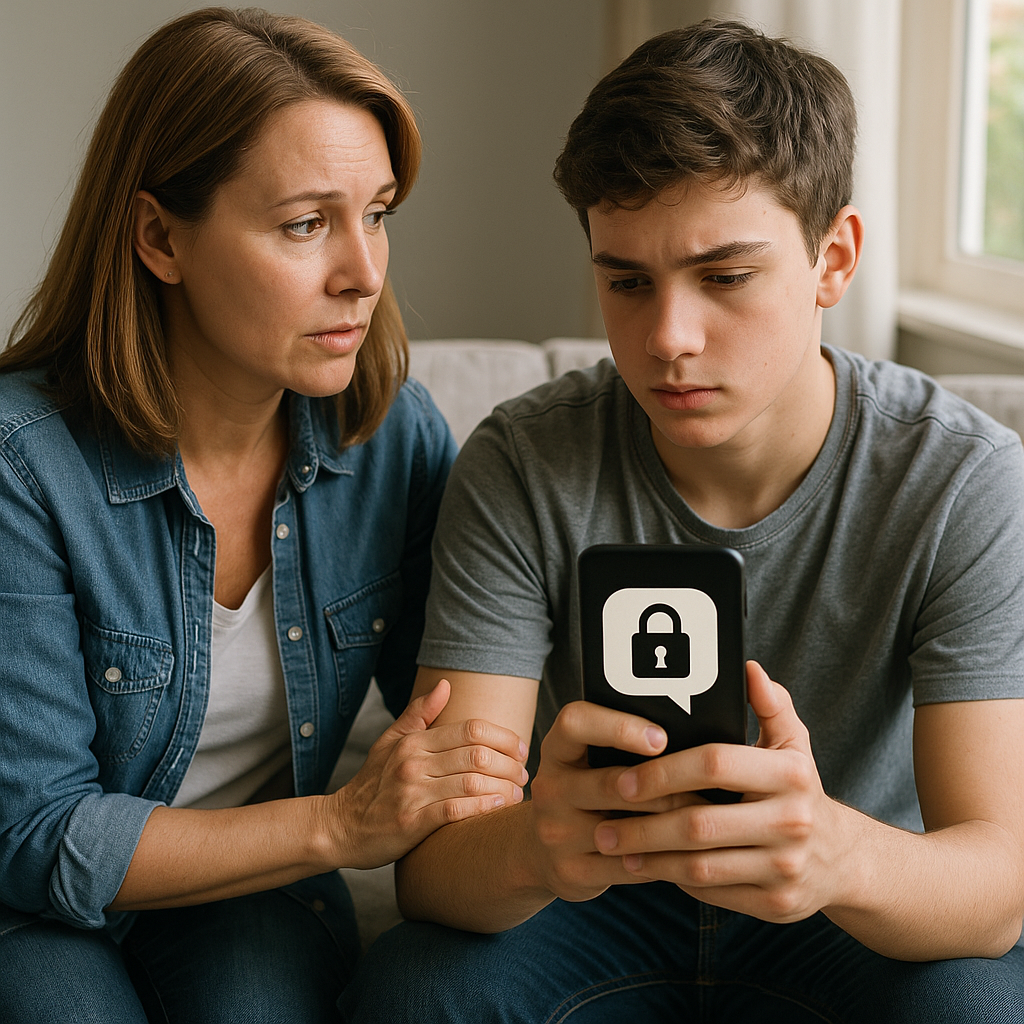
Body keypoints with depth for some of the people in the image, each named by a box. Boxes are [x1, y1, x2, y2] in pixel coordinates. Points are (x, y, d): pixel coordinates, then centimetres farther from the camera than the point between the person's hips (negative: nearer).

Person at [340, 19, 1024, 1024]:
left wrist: (839, 853, -47)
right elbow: (432, 858, -21)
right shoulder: (520, 469, -16)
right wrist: (530, 846, -46)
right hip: (597, 900, 0)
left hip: (863, 923, 0)